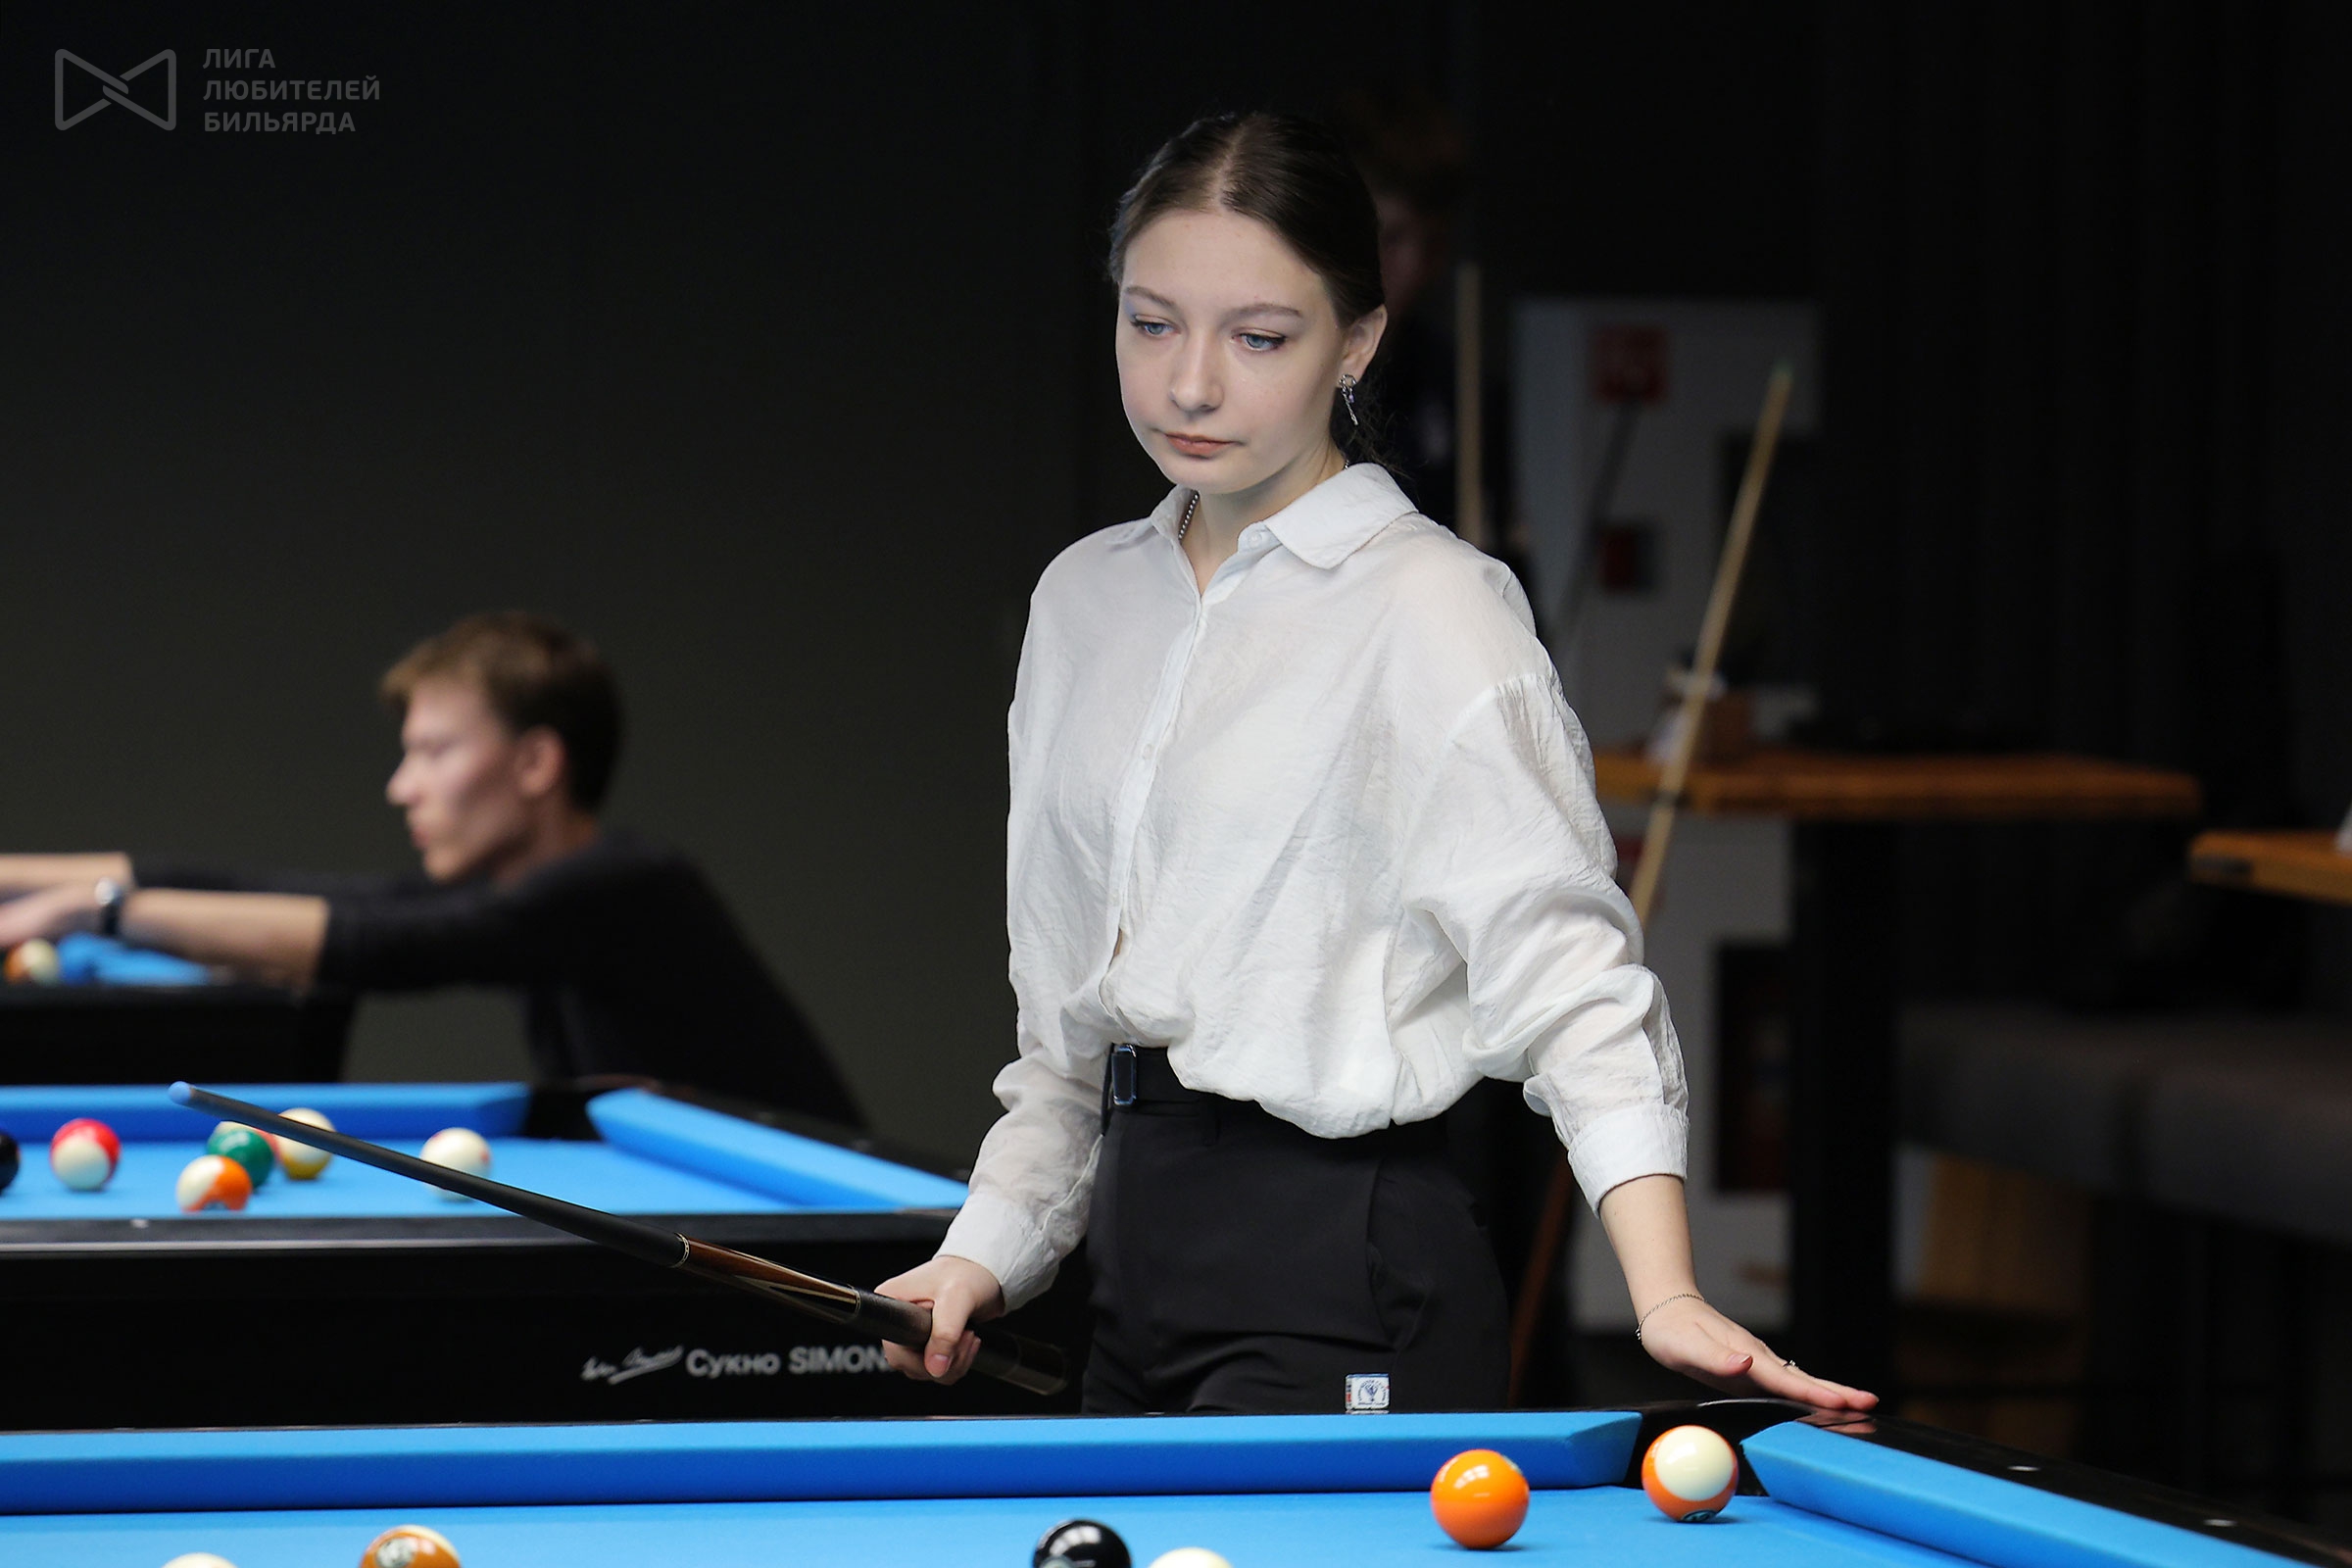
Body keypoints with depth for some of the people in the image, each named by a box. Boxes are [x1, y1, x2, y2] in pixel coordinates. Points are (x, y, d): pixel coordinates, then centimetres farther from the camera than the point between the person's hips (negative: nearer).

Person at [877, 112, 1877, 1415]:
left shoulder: (1431, 611, -10)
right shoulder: (1083, 600, 12)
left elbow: (1566, 975, -17)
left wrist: (1664, 1293, -28)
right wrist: (989, 1249, 9)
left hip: (1337, 1305, -7)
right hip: (1142, 1267, 7)